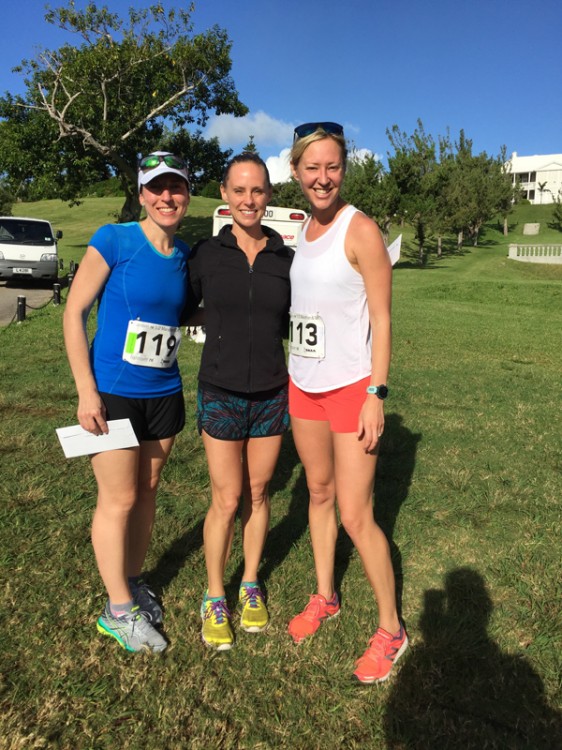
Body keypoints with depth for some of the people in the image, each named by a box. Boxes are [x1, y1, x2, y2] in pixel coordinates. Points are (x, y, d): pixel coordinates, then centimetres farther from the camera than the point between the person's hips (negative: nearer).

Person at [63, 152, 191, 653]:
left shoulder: (184, 254, 4)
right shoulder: (114, 240, -12)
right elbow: (74, 312, -11)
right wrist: (87, 392, -15)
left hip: (164, 395, 5)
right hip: (113, 395, -5)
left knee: (147, 492, 16)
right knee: (119, 499, 5)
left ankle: (133, 581, 38)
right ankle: (119, 610, 23)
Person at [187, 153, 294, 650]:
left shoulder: (286, 259, 1)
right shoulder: (206, 254, -3)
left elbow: (292, 325, 10)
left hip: (271, 393, 2)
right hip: (221, 393, -2)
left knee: (257, 493, 14)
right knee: (226, 501, 3)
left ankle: (251, 586, 35)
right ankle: (214, 598, 26)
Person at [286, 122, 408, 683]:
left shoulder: (360, 230, -11)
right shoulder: (303, 229, 10)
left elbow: (381, 319, -13)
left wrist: (375, 395, -17)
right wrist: (292, 375, 15)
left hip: (350, 388, -7)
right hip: (303, 385, 7)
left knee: (356, 516, -3)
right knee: (319, 494, 18)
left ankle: (391, 630, 18)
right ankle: (324, 598, 37)